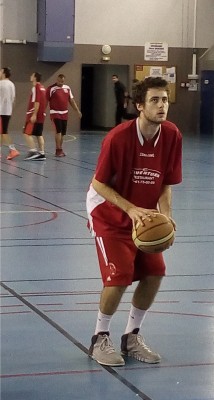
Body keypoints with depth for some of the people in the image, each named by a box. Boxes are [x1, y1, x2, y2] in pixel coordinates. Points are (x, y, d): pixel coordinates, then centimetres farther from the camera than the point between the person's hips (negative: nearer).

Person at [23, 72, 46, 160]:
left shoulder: (36, 87, -12)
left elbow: (37, 102, -20)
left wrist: (34, 115, -23)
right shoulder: (42, 87, 15)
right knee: (39, 135, 10)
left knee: (27, 133, -6)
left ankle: (33, 151, -13)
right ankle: (41, 154, 7)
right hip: (41, 116, 9)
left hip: (34, 116, -9)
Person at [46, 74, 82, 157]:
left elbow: (71, 100, 16)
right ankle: (58, 150, -11)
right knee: (58, 131, -15)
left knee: (63, 132, 7)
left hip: (64, 113, 6)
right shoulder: (51, 89, -9)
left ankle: (59, 149, 18)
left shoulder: (67, 88, 8)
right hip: (55, 113, -6)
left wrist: (77, 110, 13)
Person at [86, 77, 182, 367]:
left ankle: (132, 337, 19)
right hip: (109, 214, -5)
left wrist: (165, 215, -19)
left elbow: (166, 183, -2)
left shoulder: (172, 136, -12)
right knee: (120, 277, -15)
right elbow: (98, 183, -19)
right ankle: (100, 339, 7)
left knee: (154, 274, -2)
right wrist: (131, 209, -29)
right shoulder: (118, 137, -26)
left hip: (144, 215, 5)